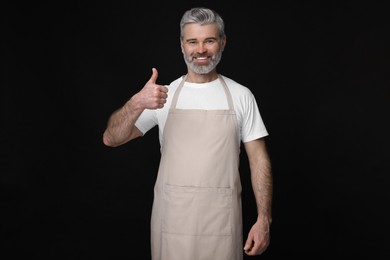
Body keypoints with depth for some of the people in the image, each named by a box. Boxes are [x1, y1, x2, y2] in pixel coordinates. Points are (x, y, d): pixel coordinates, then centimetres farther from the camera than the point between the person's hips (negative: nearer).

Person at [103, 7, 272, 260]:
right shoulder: (162, 96, 2)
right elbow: (111, 139, -6)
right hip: (172, 221, 1)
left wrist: (264, 218, -5)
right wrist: (137, 103, -24)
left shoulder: (241, 96, 2)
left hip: (222, 223, 0)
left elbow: (259, 158, 2)